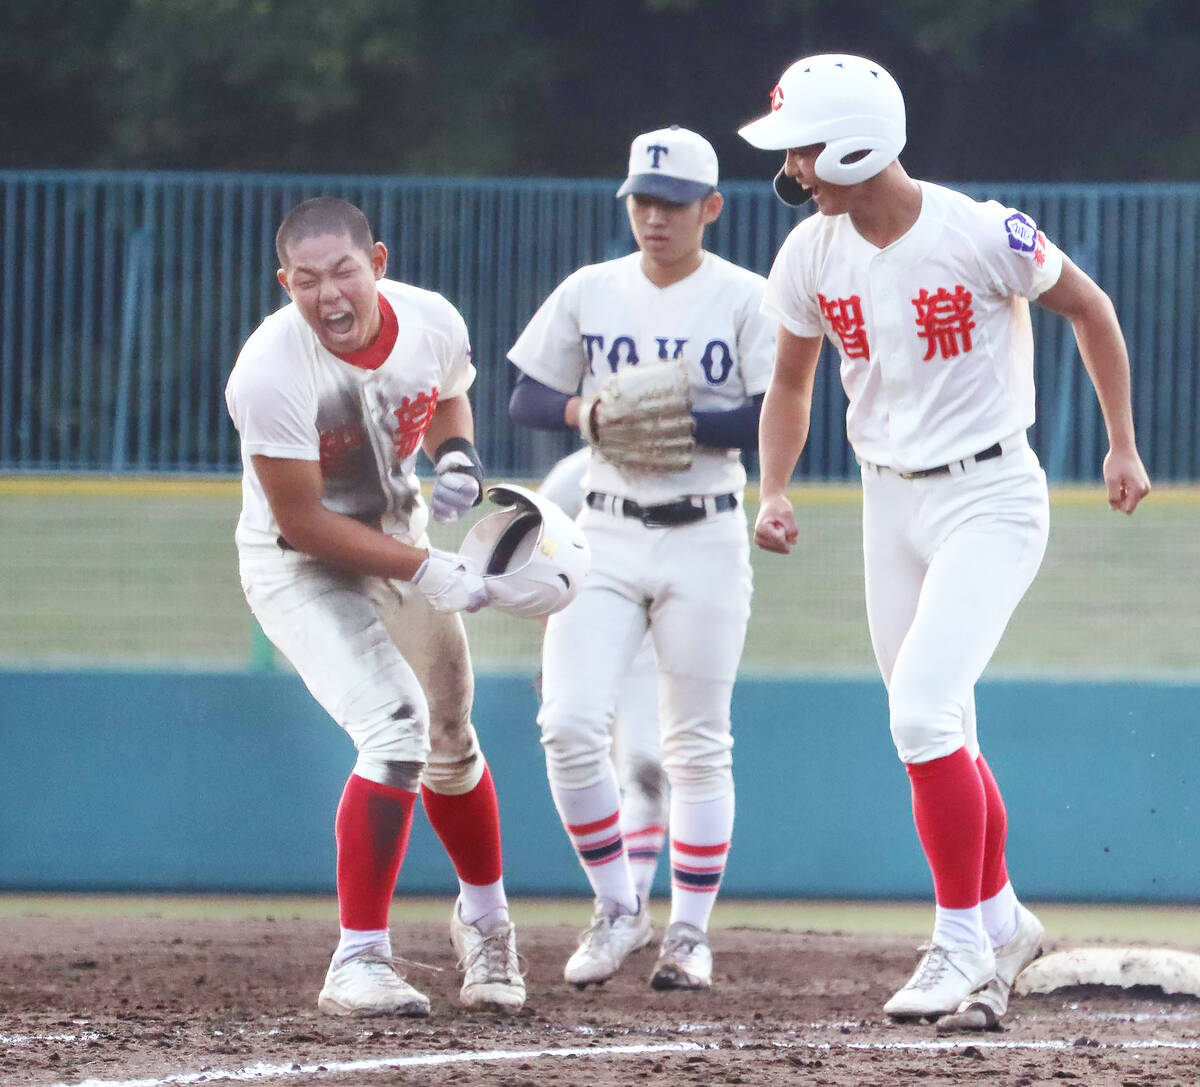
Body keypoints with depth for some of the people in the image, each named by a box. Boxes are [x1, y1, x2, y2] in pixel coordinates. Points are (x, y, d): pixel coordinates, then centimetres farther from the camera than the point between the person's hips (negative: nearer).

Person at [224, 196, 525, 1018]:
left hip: (401, 543, 6)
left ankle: (485, 917, 47)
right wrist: (424, 571, -29)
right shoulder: (271, 372, -32)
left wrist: (457, 457, -12)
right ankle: (359, 963, -18)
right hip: (299, 568, -6)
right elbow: (302, 524, -27)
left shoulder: (432, 323, -16)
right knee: (395, 727, -24)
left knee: (450, 739, 20)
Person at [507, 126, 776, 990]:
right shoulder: (589, 293, 6)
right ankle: (618, 910, 4)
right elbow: (525, 399, 8)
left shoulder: (744, 299, -3)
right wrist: (590, 414, -11)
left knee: (698, 745, 2)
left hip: (705, 539, -2)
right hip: (608, 536, 2)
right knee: (570, 724, -12)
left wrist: (686, 421, -21)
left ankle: (691, 931, 14)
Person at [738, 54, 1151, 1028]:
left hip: (989, 499, -6)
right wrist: (775, 494, -3)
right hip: (890, 502, 6)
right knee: (936, 734, 12)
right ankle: (1003, 921, 31)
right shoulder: (812, 256, -3)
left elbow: (1088, 306, -3)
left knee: (923, 713, -19)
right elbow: (792, 386, 12)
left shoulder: (981, 236, -20)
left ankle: (961, 946, -8)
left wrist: (1123, 446, 1)